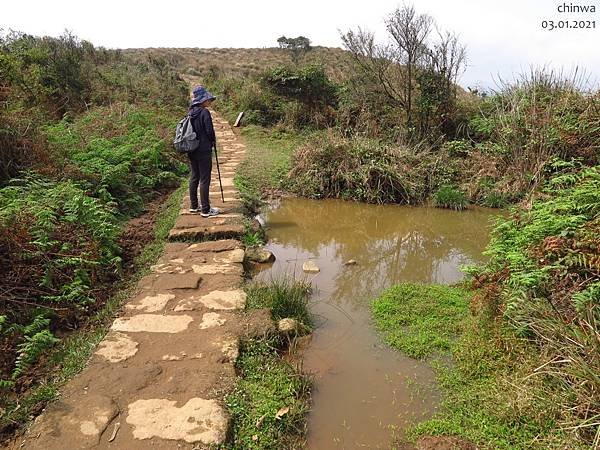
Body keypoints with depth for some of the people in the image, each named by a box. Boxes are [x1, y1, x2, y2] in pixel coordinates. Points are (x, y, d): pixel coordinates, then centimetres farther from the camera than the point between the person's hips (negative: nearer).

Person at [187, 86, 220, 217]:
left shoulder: (191, 113, 8)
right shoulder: (205, 112, -14)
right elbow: (209, 131, -16)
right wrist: (213, 141, 4)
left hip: (192, 151, 8)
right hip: (204, 151, -8)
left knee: (194, 177, 15)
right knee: (204, 180, -3)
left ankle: (194, 206, 25)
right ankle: (205, 210, 2)